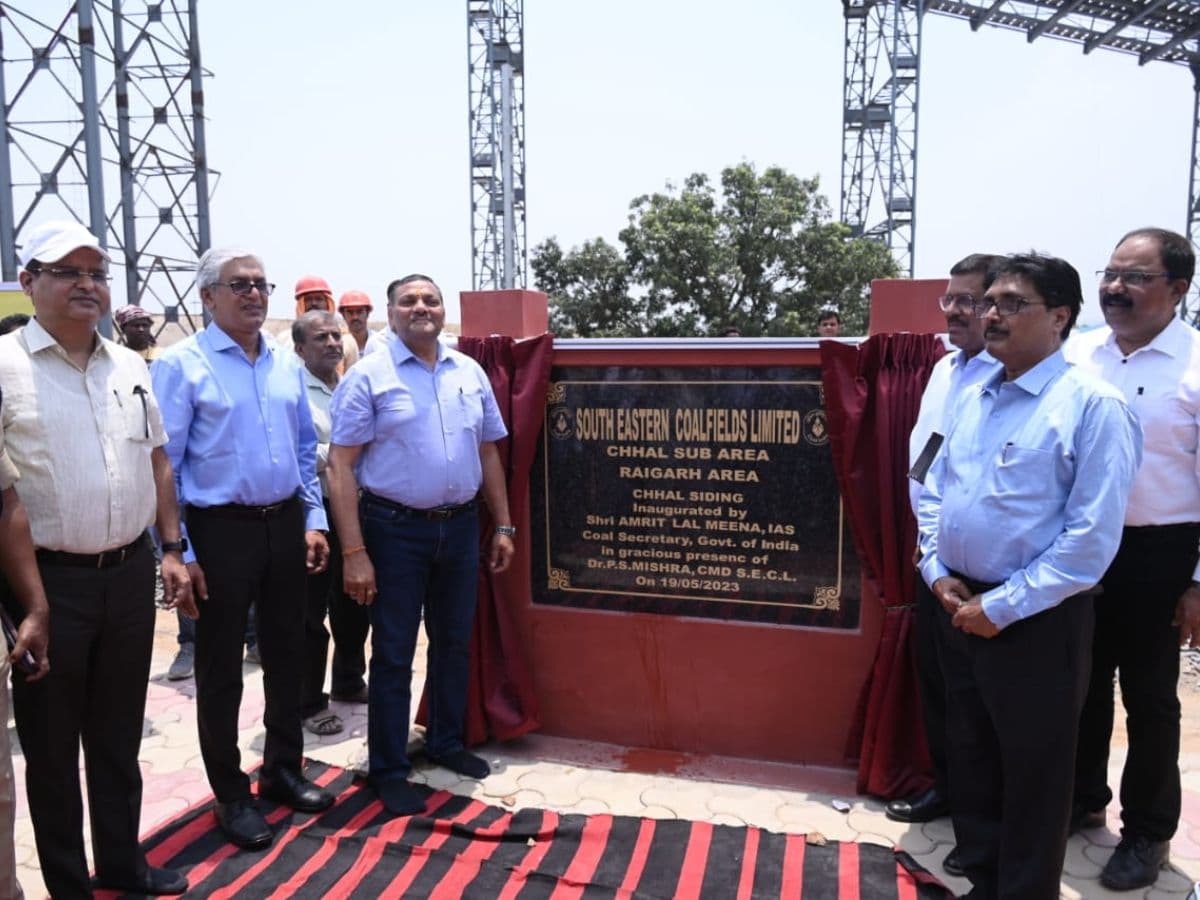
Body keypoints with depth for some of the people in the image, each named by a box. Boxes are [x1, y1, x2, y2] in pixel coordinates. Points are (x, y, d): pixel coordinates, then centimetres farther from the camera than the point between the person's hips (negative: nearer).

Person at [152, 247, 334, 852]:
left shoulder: (288, 364, 8)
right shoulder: (181, 365, -9)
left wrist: (313, 520, 8)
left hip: (285, 524, 6)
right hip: (221, 529, -5)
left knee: (286, 653, 17)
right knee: (221, 668, 8)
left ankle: (283, 768, 36)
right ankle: (232, 796, 25)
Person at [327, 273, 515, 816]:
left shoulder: (470, 372, 7)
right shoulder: (369, 376, -7)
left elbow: (488, 452, 12)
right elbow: (340, 465, -11)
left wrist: (503, 526, 9)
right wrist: (354, 552, -17)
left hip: (461, 525, 5)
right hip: (396, 528, -4)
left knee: (453, 641, 17)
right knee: (393, 653, 6)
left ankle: (446, 742, 37)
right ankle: (388, 768, 22)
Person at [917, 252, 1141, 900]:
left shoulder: (1092, 405, -14)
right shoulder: (973, 400, 8)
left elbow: (1091, 537, -19)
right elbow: (933, 492, 14)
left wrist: (1000, 607, -17)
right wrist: (937, 572, 0)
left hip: (1035, 622, -7)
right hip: (961, 608, 7)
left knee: (1032, 775, 10)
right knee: (969, 760, 20)